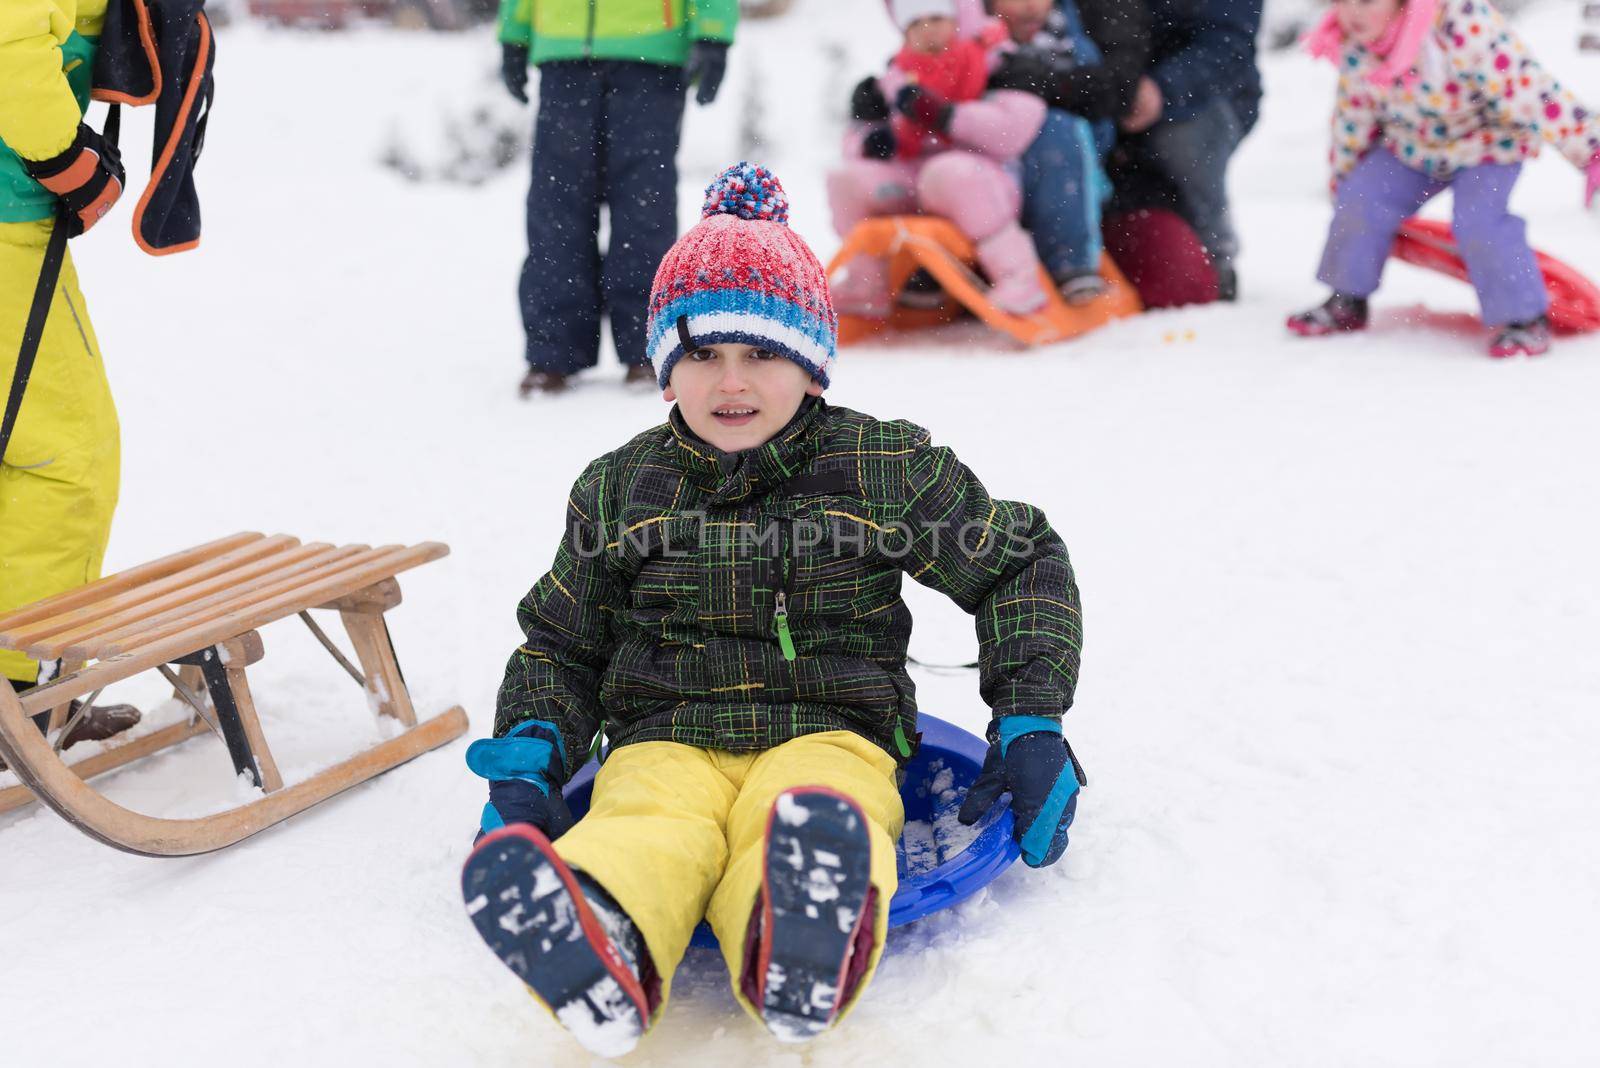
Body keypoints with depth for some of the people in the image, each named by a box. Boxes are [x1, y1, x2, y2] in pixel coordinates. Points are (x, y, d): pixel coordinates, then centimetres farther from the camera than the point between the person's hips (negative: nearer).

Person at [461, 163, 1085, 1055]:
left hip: (828, 734, -1)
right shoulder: (620, 490, 14)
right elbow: (560, 643, 22)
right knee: (651, 828, -37)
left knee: (807, 820, -39)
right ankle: (601, 952, -71)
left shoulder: (885, 468, 8)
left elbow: (1022, 566, 16)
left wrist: (1030, 727, 4)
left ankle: (797, 964, -73)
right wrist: (528, 757, 2)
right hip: (664, 739, 1)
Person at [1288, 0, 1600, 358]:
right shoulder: (1353, 49, -14)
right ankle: (1346, 304, 14)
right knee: (1358, 202, -9)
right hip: (1412, 146, 6)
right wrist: (1343, 183, 15)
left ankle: (1523, 317, -6)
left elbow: (1528, 88, -36)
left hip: (1489, 141, -5)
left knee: (1477, 221, -25)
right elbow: (1351, 121, 3)